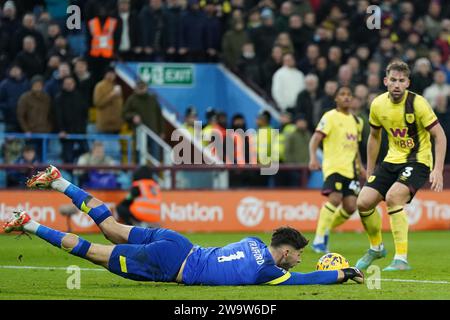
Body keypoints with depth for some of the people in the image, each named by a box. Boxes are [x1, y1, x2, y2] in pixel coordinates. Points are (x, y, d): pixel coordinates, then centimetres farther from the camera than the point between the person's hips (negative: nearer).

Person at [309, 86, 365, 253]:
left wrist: (360, 167, 23)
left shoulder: (356, 121, 18)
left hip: (350, 169, 7)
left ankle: (326, 230, 19)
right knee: (335, 199, -23)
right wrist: (313, 158, -27)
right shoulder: (330, 117, -3)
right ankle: (319, 239, -15)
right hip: (333, 166, -7)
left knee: (350, 206, -4)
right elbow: (315, 138, -11)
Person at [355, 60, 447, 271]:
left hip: (418, 161, -6)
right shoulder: (378, 105, -3)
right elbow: (374, 137, 14)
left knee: (392, 197, -29)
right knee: (363, 202, -4)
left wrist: (438, 170, -23)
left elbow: (440, 136, -14)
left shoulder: (417, 103, -18)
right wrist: (370, 171, 16)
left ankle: (402, 259, -22)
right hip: (392, 160, 6)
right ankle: (376, 248, 24)